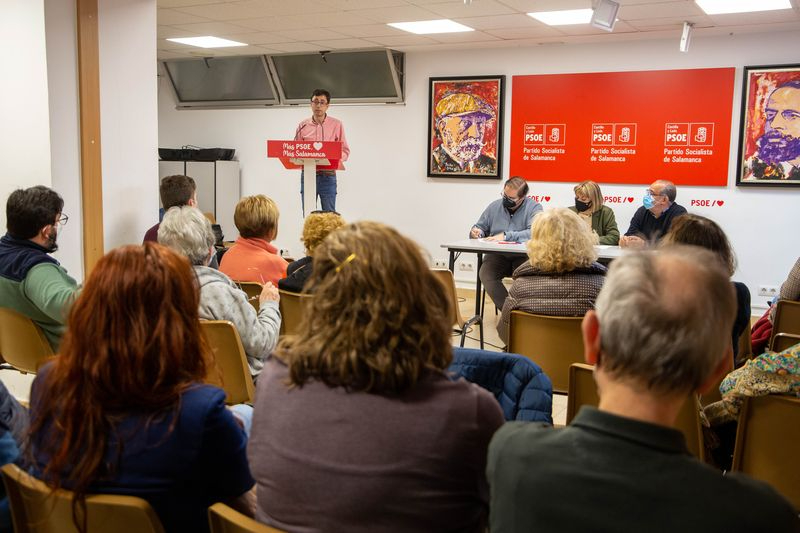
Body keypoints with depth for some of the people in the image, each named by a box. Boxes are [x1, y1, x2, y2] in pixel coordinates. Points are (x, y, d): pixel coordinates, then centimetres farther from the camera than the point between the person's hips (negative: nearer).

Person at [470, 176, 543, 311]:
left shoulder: (534, 207, -2)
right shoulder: (494, 206, 12)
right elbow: (481, 227, 24)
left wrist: (506, 236, -23)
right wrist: (476, 232, -1)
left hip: (523, 256, -3)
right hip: (497, 255, 3)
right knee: (485, 274, -28)